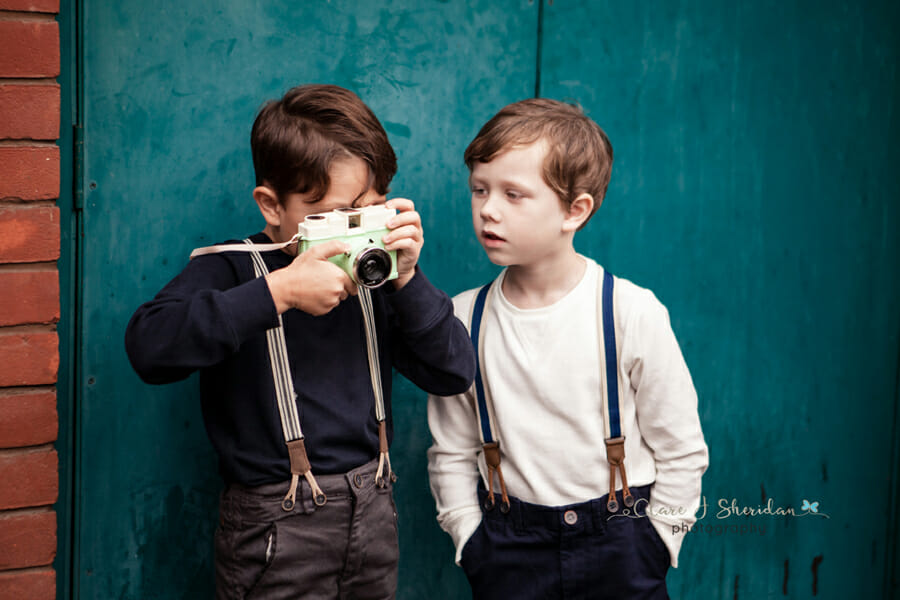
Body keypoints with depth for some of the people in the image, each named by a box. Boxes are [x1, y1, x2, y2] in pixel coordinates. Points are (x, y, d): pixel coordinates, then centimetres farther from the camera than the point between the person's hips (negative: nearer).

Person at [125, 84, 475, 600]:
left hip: (373, 516, 5)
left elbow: (454, 374, -1)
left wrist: (408, 281, -14)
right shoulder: (231, 270, -10)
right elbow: (149, 346, -29)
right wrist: (279, 291, -31)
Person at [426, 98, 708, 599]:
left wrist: (653, 545, -4)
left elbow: (682, 451, -3)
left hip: (618, 544, -2)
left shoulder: (631, 312, -11)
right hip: (508, 551, 2)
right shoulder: (465, 318, -3)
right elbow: (452, 452, 6)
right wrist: (471, 539, 0)